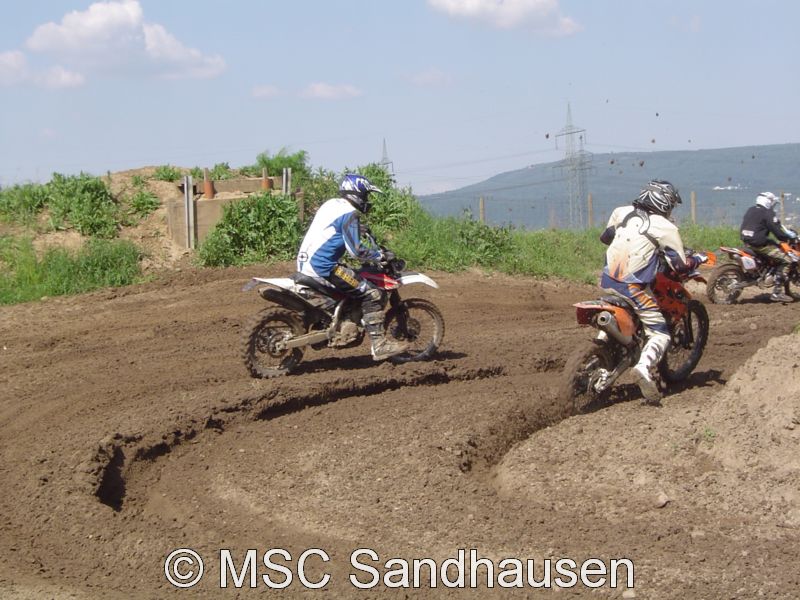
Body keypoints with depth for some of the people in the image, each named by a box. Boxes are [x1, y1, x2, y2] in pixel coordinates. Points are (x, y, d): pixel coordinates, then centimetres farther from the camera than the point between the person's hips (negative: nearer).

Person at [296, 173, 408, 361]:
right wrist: (381, 255, -7)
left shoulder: (330, 204, 16)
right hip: (323, 268, -10)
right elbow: (356, 250, -19)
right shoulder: (349, 214, -12)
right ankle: (379, 345, -13)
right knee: (373, 295, -10)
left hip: (306, 264, 10)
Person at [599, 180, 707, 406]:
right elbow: (680, 265, -6)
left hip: (607, 281, 6)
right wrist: (698, 259, 14)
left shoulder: (621, 212, 8)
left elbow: (605, 237, 25)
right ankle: (645, 365, -30)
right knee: (660, 333, -4)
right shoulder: (666, 228, -6)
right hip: (633, 287, -6)